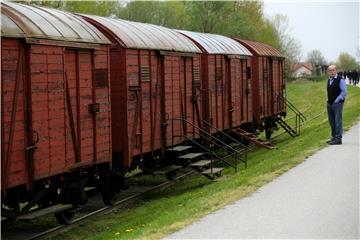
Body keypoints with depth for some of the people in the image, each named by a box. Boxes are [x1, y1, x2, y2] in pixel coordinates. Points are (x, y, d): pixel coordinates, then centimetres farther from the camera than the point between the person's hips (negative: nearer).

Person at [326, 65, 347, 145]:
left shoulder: (340, 80, -8)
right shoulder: (329, 80, 15)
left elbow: (344, 92, -11)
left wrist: (337, 100, -13)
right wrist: (328, 100, 15)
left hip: (337, 103, -8)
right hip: (329, 104, 8)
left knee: (338, 121, -7)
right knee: (331, 121, 11)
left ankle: (338, 138, -6)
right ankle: (334, 137, 21)